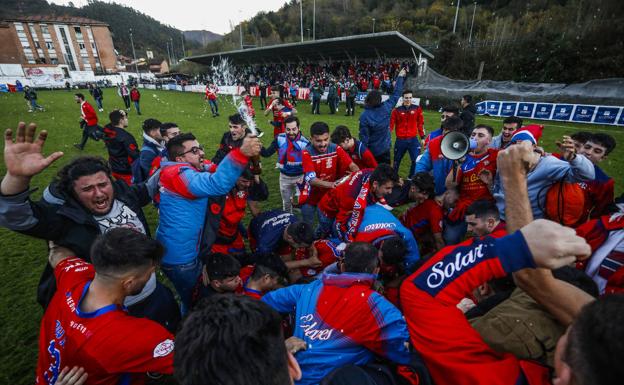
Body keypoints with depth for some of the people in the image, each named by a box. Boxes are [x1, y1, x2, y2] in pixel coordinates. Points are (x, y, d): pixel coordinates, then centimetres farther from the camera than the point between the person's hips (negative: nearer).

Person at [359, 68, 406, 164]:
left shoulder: (364, 116, -18)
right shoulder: (386, 107, -10)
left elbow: (364, 136, -16)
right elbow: (396, 95, 4)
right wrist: (400, 77, 18)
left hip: (371, 150, -3)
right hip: (385, 148, 3)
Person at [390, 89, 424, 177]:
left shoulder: (417, 109, 3)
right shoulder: (397, 110, -1)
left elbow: (420, 124, 7)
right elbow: (391, 124, -2)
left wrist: (422, 137, 7)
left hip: (413, 140, 1)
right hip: (400, 140, 0)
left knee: (416, 160, -6)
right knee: (397, 161, 14)